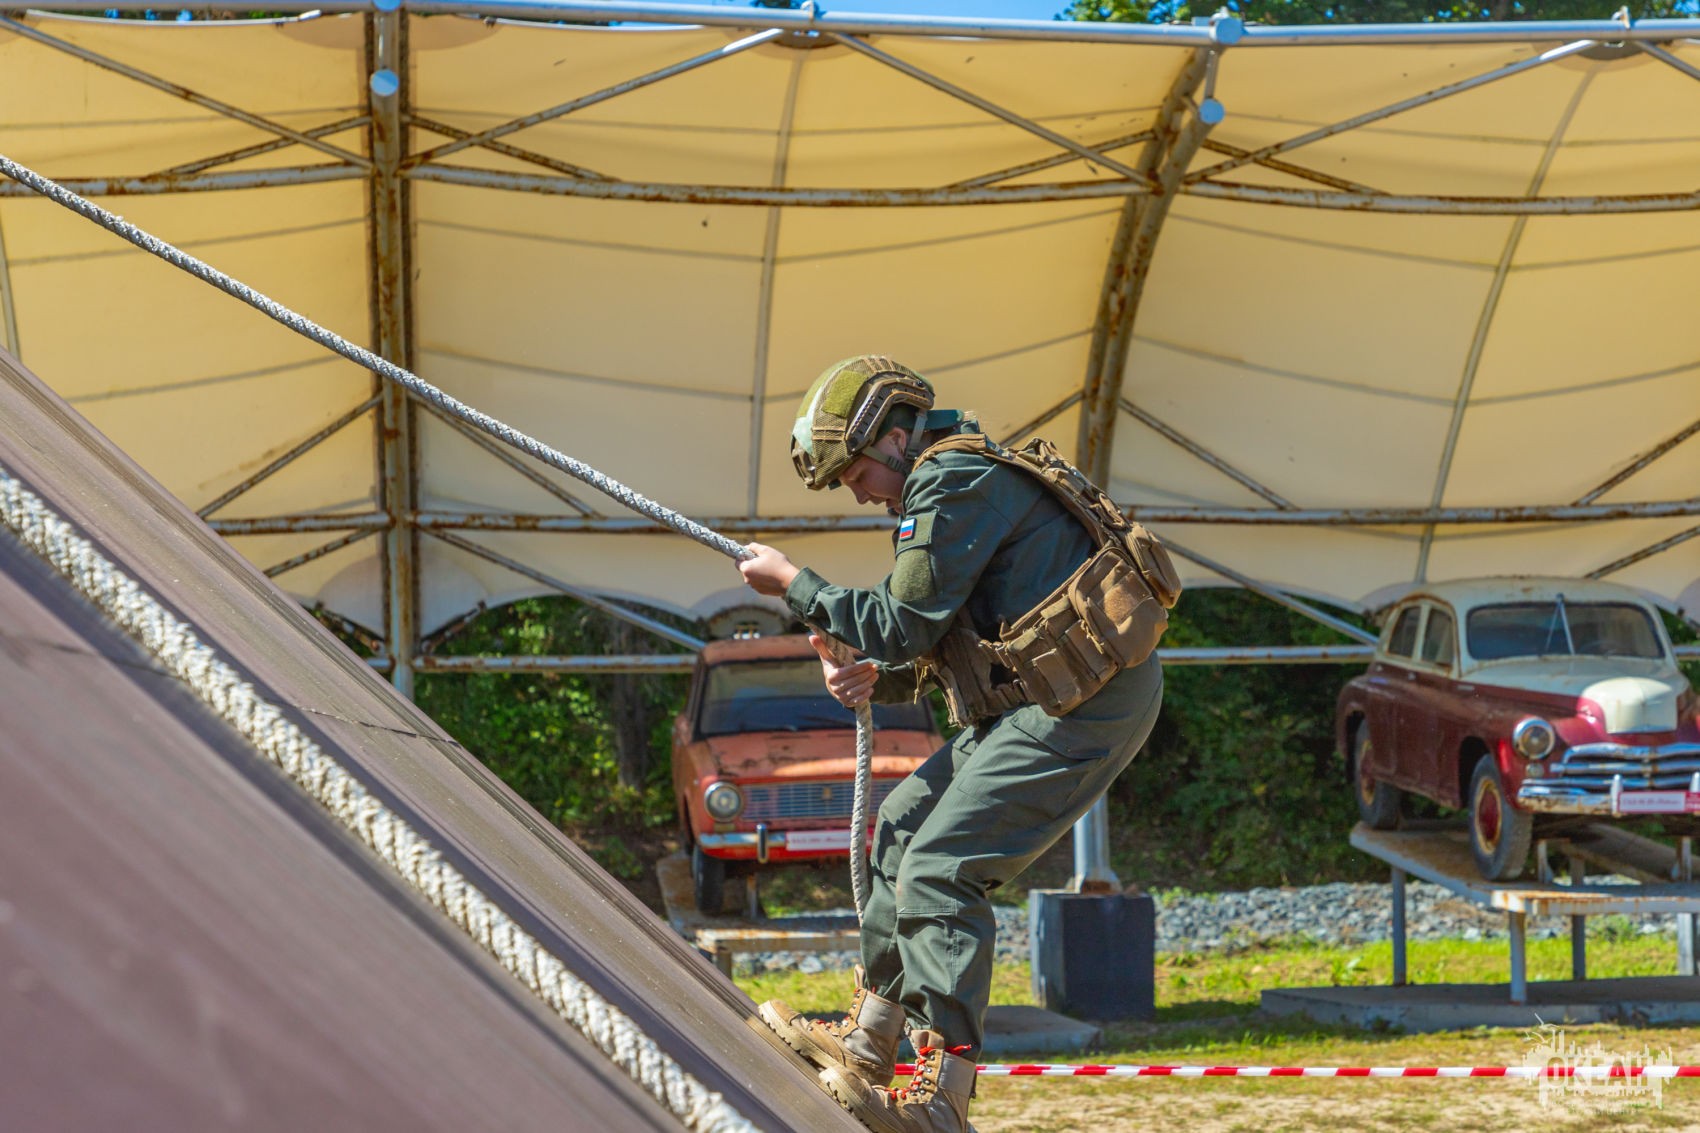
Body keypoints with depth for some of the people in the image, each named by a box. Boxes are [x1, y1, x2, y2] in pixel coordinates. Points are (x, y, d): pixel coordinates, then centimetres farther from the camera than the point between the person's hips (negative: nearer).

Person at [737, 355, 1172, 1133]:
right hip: (1045, 700, 11)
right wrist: (877, 677, 7)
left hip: (1086, 703, -11)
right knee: (904, 827, 17)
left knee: (941, 868, -15)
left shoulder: (951, 484, -13)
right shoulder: (968, 479, 20)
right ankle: (867, 1045, 22)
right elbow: (938, 645, 25)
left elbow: (903, 626, -15)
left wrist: (795, 585, -4)